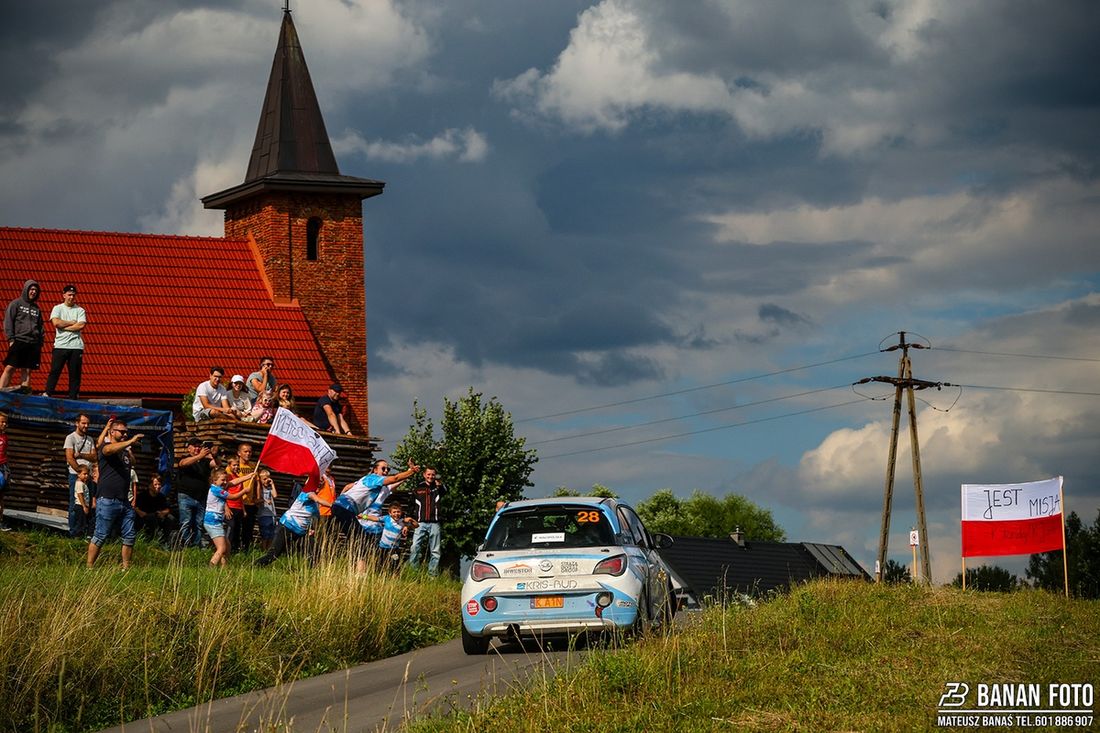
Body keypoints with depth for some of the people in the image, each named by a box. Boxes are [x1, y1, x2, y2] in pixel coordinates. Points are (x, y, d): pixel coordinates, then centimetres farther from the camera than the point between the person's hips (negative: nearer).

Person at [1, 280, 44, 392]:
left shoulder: (36, 308, 19)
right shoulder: (16, 304, 5)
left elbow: (40, 327, 21)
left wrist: (40, 344, 11)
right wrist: (11, 339, -10)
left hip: (33, 344, 5)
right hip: (18, 341, -5)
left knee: (27, 371, 2)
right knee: (10, 368, -10)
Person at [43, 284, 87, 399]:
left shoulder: (80, 310, 10)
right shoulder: (57, 308, 8)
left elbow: (81, 325, -7)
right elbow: (56, 322, -10)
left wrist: (64, 326, -8)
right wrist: (72, 323, -4)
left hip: (76, 347, 1)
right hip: (60, 346, -1)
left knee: (75, 373, 1)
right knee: (55, 371, -8)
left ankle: (73, 397, 5)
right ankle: (47, 395, -10)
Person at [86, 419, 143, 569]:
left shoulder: (124, 450, 22)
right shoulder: (106, 446, -4)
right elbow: (109, 450, -26)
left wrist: (129, 449, 17)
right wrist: (131, 441, -36)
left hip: (124, 502, 8)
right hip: (107, 500, -8)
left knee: (129, 537, 5)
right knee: (100, 537, -7)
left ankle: (126, 568, 10)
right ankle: (89, 567, -3)